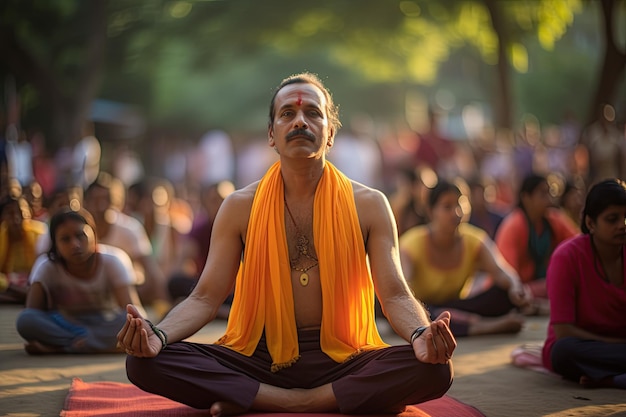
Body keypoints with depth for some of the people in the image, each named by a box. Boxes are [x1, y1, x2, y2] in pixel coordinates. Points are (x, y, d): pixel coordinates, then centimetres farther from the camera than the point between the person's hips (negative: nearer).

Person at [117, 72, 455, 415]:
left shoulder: (368, 205, 5)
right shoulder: (240, 207, 6)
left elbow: (394, 294, -1)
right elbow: (205, 297, 2)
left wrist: (421, 335, -26)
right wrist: (158, 335, -21)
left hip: (340, 361, 0)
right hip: (261, 358, 1)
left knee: (436, 369, -31)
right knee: (144, 362, -25)